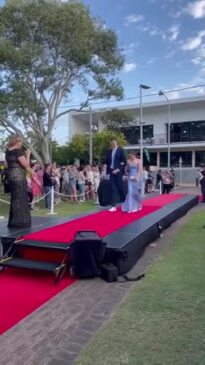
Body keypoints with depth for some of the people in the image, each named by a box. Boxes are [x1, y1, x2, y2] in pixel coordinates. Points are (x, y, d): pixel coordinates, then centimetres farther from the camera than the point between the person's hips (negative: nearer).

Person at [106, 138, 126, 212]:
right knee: (113, 188, 1)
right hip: (111, 172, 4)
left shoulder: (121, 150, -2)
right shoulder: (109, 151, 12)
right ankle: (113, 206, 1)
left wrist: (118, 169, -13)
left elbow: (123, 161, -7)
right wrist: (108, 170, 3)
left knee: (120, 187, -2)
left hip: (118, 171, -4)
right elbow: (107, 161, 16)